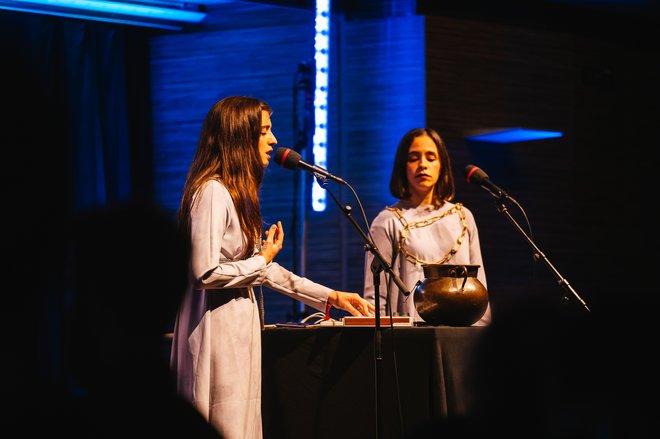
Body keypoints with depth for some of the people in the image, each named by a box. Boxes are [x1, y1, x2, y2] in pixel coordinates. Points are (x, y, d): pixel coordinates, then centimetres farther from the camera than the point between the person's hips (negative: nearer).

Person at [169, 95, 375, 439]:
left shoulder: (237, 194, 19)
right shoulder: (211, 192, -14)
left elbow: (263, 270, 22)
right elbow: (206, 272, -21)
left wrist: (330, 296, 20)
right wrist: (263, 260, -7)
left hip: (239, 331, 10)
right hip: (217, 333, -10)